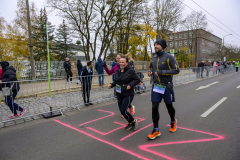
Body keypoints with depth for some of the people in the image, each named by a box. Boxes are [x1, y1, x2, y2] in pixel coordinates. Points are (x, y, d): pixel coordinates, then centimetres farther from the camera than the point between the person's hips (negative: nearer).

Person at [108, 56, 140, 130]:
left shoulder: (130, 71, -12)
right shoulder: (118, 71, 5)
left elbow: (138, 80, -10)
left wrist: (131, 85, -23)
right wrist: (111, 85, -3)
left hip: (128, 95, -7)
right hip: (119, 94, 7)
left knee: (123, 111, -11)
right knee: (121, 110, 11)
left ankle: (133, 121, 18)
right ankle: (130, 123, 35)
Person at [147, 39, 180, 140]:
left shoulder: (169, 57, -11)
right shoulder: (154, 58, 7)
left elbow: (176, 70, -15)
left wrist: (162, 72, -23)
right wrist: (151, 72, -1)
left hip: (166, 86, -4)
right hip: (156, 86, 4)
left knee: (169, 106, 13)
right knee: (154, 108, -2)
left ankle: (173, 122, 44)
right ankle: (156, 130, 10)